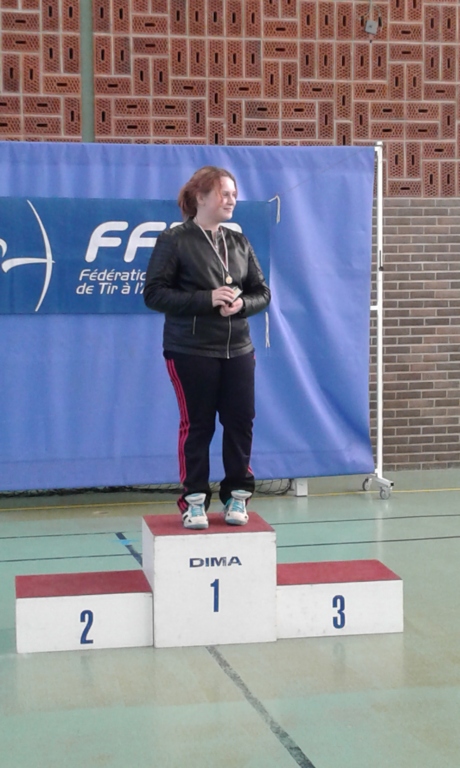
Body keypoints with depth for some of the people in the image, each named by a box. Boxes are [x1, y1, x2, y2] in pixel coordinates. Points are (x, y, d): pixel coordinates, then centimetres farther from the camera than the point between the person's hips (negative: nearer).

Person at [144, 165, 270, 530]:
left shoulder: (239, 242, 9)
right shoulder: (174, 241, -6)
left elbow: (262, 292, 12)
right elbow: (154, 294, -11)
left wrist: (242, 303, -11)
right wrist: (206, 299, -20)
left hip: (237, 349, 5)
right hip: (191, 351, -5)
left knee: (241, 420, 6)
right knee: (197, 424, 1)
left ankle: (237, 494, 21)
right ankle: (194, 499, 14)